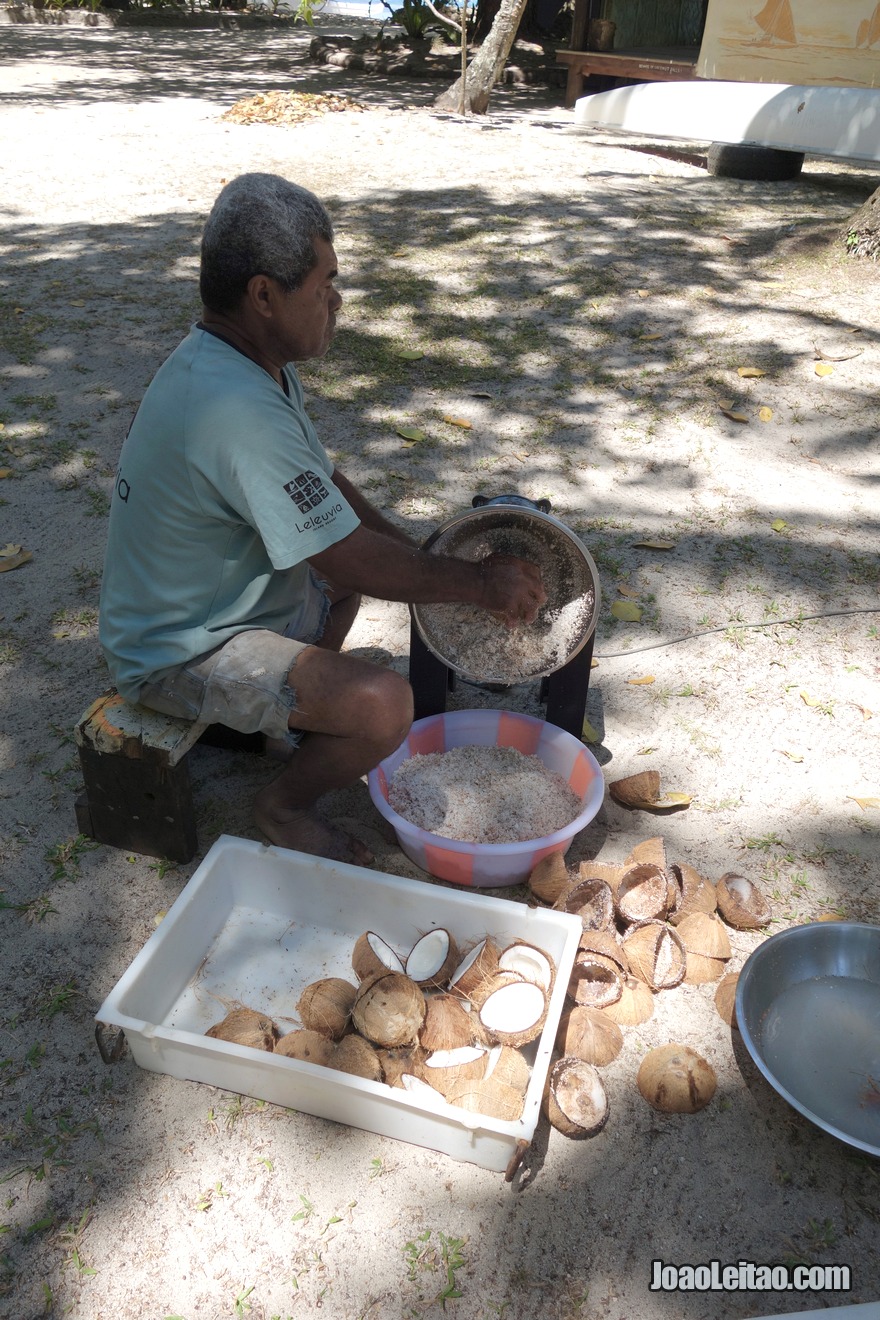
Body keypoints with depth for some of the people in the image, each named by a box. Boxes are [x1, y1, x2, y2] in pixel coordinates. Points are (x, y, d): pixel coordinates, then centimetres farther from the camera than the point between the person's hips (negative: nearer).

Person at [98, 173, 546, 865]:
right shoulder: (239, 412, -32)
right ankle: (286, 805, 4)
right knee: (384, 705, -27)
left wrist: (424, 555, -1)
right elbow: (358, 567, -28)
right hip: (181, 653, -10)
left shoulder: (252, 361, -1)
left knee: (374, 553, 22)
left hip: (228, 596, 10)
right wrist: (481, 583, -15)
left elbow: (326, 484, 8)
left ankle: (291, 713, 21)